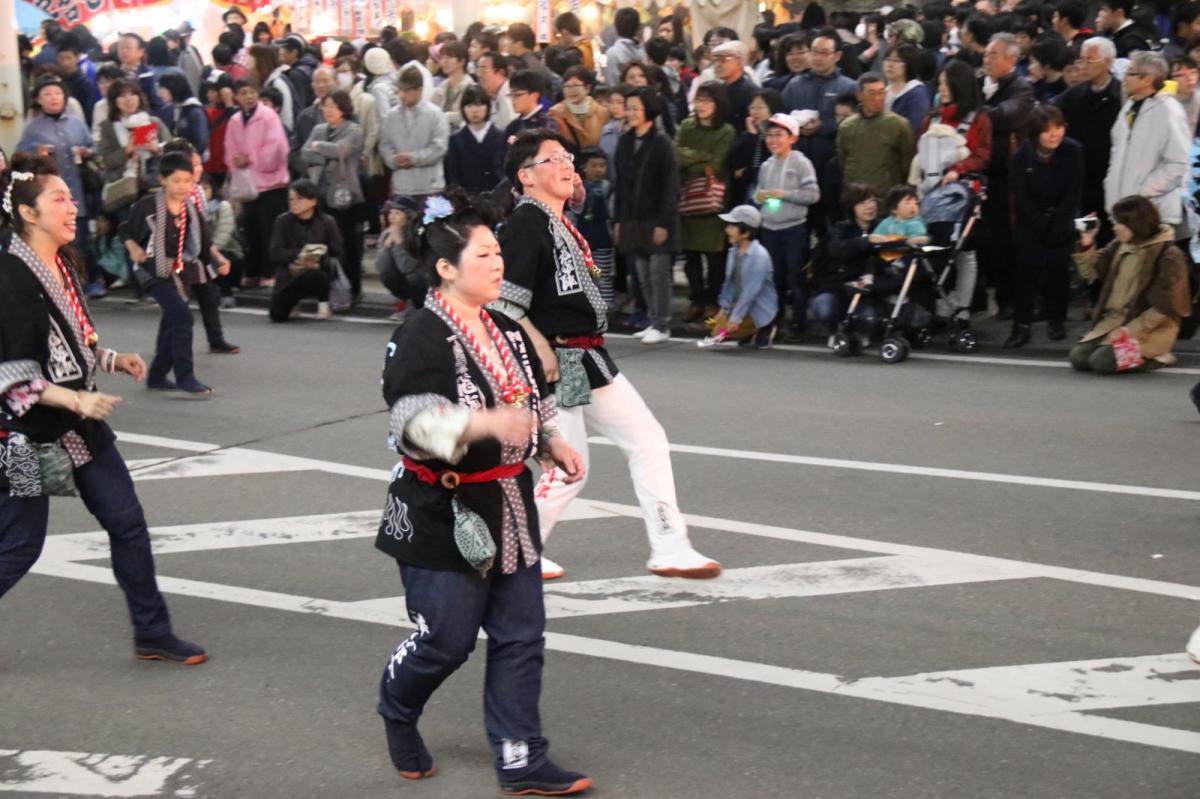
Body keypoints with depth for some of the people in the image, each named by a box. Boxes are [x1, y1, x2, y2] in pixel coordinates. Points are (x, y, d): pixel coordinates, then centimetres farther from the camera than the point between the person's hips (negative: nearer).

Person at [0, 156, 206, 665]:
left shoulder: (63, 265, 7)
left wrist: (114, 360, 3)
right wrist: (76, 400, -27)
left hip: (81, 427, 8)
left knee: (127, 522, 8)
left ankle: (153, 634, 17)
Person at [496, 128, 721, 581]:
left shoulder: (560, 223, 14)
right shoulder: (525, 222, -15)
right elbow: (503, 301, -22)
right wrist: (540, 348, -23)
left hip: (590, 360, 10)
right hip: (557, 364, -10)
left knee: (647, 439, 6)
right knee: (568, 468, -5)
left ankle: (669, 549, 10)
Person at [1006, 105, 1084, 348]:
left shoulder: (1073, 151, -15)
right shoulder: (1021, 156, -14)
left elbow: (1073, 193, -11)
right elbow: (1021, 198, -11)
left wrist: (1058, 227, -14)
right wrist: (1043, 228, -16)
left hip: (1061, 218, 0)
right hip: (1030, 219, 0)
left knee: (1059, 268, -5)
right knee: (1026, 268, -7)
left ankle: (1055, 321, 8)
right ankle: (1021, 325, -7)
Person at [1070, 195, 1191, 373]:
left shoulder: (1168, 256, -14)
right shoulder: (1119, 246, 6)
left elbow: (1164, 308, -16)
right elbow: (1091, 273, 9)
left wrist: (1130, 330, -20)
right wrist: (1086, 245, -8)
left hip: (1150, 329, -7)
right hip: (1113, 321, 7)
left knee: (1101, 361, -24)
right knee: (1078, 357, -11)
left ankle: (1153, 356, -1)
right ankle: (1134, 353, 9)